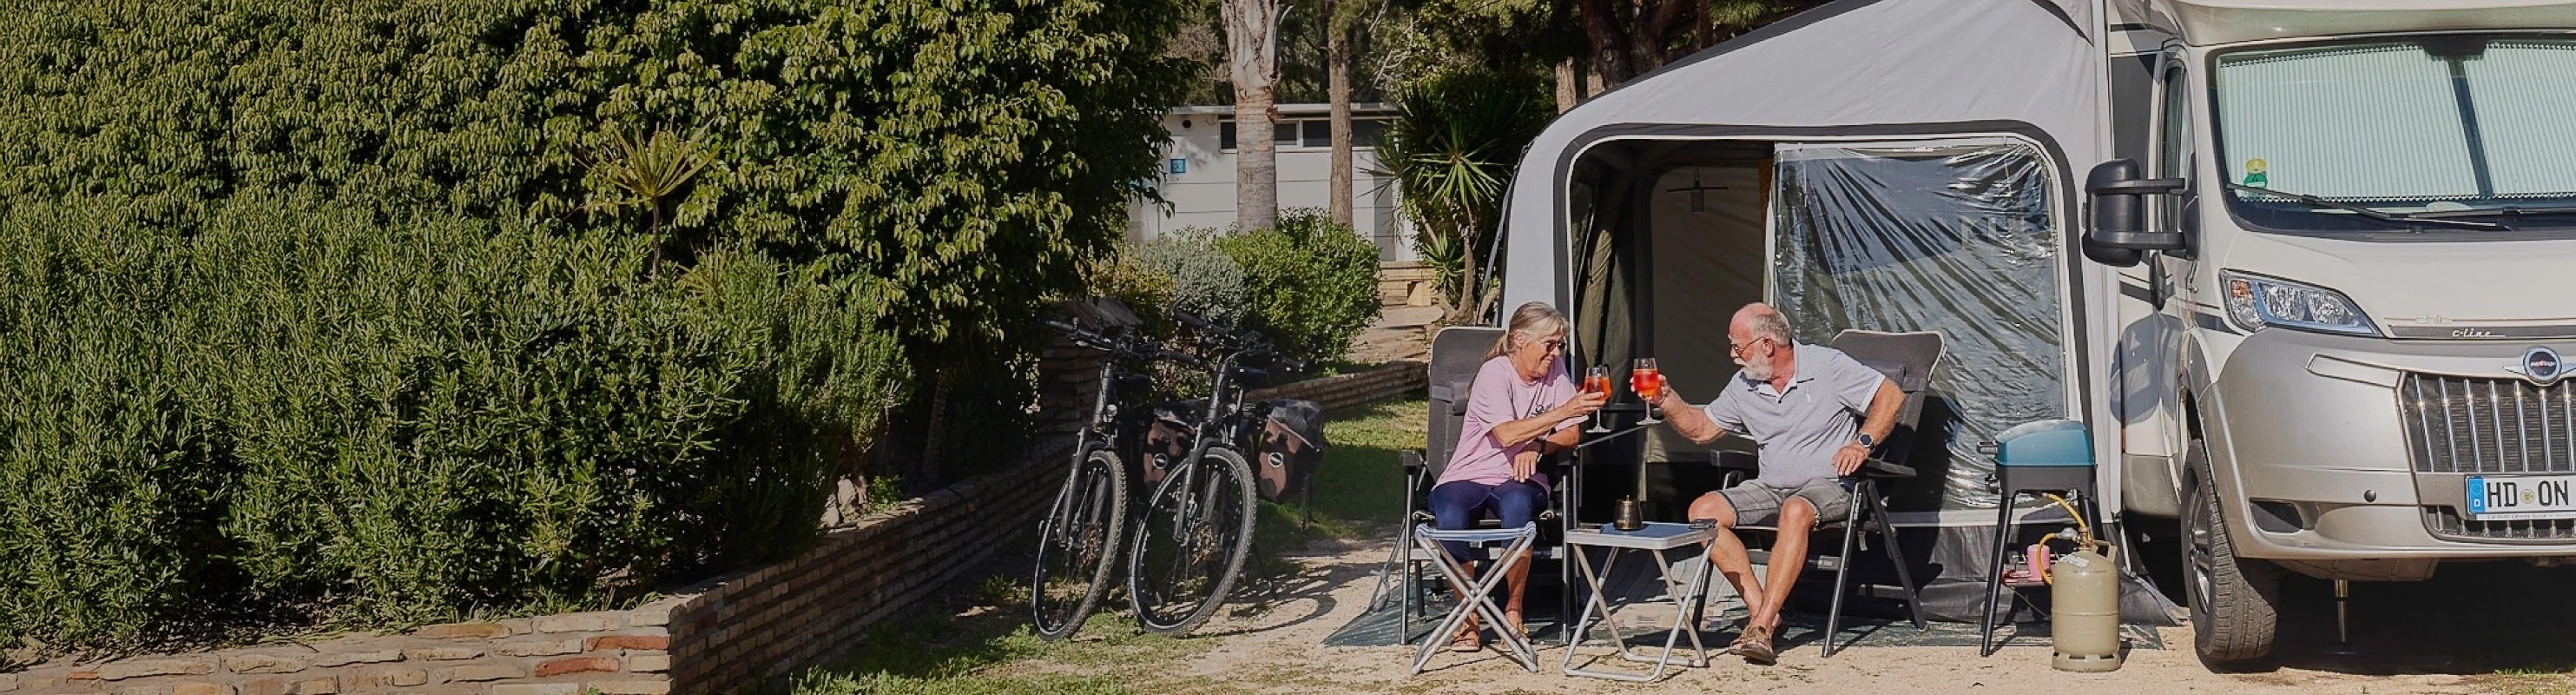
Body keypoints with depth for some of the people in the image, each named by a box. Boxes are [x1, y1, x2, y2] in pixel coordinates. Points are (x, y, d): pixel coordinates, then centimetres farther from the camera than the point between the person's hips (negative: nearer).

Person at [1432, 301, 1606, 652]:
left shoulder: (1555, 370, 4)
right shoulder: (1494, 373, -12)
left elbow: (1573, 435, 5)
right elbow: (1508, 434, -26)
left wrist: (1537, 447, -15)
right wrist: (1564, 410, -32)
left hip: (1520, 479, 3)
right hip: (1469, 477, -3)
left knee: (1516, 506, -37)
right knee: (1449, 520, -37)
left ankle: (1514, 612, -19)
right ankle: (1469, 619, -16)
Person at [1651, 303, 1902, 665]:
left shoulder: (1828, 366, -6)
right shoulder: (1743, 387, 9)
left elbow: (1890, 395, -5)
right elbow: (1701, 428, 17)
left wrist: (1862, 444, -18)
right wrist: (1666, 399, 0)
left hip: (1829, 486, -6)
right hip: (1770, 487, 6)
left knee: (1795, 512, -40)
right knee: (1703, 511, -17)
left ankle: (1761, 628, -41)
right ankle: (1760, 608, -22)